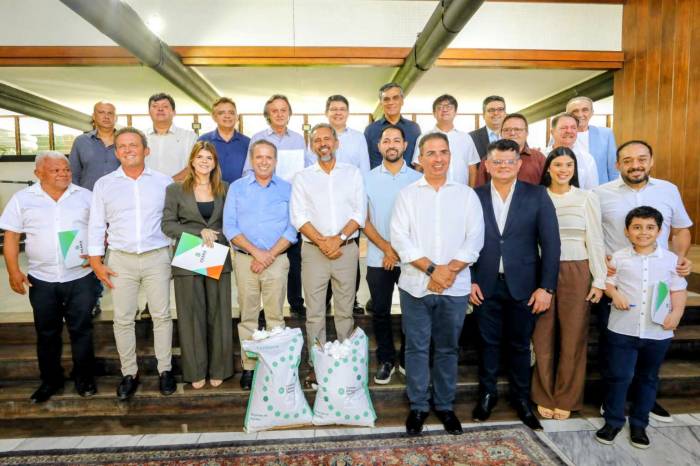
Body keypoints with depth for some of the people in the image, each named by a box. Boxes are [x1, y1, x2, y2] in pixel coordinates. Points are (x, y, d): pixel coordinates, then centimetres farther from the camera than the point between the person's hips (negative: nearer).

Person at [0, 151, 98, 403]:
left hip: (80, 278, -1)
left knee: (81, 330, 7)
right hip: (41, 280, 1)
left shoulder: (85, 196, 3)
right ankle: (50, 380, 29)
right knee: (47, 333, 13)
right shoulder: (22, 199, 3)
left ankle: (84, 378, 22)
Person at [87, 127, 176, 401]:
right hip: (120, 259, 1)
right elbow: (96, 225, 7)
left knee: (161, 315, 4)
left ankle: (165, 369, 18)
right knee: (123, 319, 6)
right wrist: (97, 262, 2)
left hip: (157, 257, -1)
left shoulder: (163, 182, 3)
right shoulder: (104, 184, 6)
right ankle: (129, 373, 21)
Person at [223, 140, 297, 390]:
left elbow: (291, 228, 1)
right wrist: (256, 251, -10)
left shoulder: (287, 189, 7)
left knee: (275, 316, 3)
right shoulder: (237, 188, 8)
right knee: (247, 316, 5)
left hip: (277, 260, 0)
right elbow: (229, 227, 0)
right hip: (245, 259, 1)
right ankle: (248, 366, 16)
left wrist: (270, 255, -9)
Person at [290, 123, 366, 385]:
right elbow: (298, 216, -2)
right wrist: (322, 241, -13)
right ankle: (316, 364, 14)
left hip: (347, 249, 0)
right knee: (314, 312, 3)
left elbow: (360, 213, 1)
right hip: (313, 251, 0)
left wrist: (339, 238, -12)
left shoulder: (353, 173, 9)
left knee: (345, 311, 7)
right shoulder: (302, 177, 8)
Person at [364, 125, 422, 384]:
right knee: (380, 311, 8)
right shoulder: (368, 179, 4)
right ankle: (386, 360, 24)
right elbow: (364, 220, 2)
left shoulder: (417, 179, 2)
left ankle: (407, 360, 27)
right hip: (378, 259, 1)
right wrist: (387, 248, -9)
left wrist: (399, 251, -7)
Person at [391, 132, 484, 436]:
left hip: (455, 286, 1)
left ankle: (445, 405, 30)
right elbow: (400, 238, -6)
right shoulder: (407, 194, 3)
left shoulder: (467, 195, 7)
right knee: (416, 347, 8)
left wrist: (450, 270, -13)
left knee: (448, 348, 13)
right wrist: (432, 269, -14)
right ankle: (418, 406, 24)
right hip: (416, 284, -1)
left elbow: (475, 238, -1)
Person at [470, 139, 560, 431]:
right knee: (489, 342, 13)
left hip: (523, 285, 0)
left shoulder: (537, 195, -2)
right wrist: (470, 280, -4)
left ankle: (521, 398, 33)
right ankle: (487, 394, 33)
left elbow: (550, 243, -4)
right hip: (485, 285, 1)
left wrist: (546, 287, -8)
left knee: (520, 344, 13)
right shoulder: (475, 196, 1)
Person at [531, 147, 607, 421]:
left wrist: (599, 280, 0)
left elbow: (595, 240, 2)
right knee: (543, 337, 6)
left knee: (573, 337, 7)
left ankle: (566, 399, 25)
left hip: (576, 273, 0)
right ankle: (545, 397, 24)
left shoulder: (587, 198, 2)